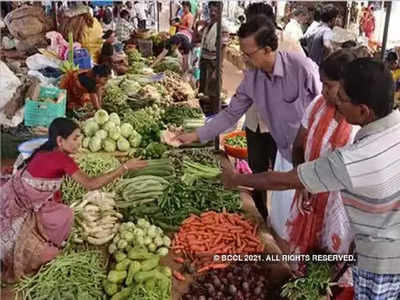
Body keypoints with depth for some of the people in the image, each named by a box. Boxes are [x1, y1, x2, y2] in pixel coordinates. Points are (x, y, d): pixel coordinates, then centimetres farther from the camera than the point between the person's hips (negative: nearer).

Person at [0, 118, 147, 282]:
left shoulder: (47, 152, -1)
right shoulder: (62, 159, -26)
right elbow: (91, 184, -29)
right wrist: (125, 167, -30)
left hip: (17, 201, 8)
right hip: (15, 207, -8)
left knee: (63, 214, 7)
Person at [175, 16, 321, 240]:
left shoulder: (302, 67, -24)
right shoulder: (252, 79, -6)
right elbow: (230, 114, 5)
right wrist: (196, 135, 2)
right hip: (285, 154, 6)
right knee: (279, 221, 17)